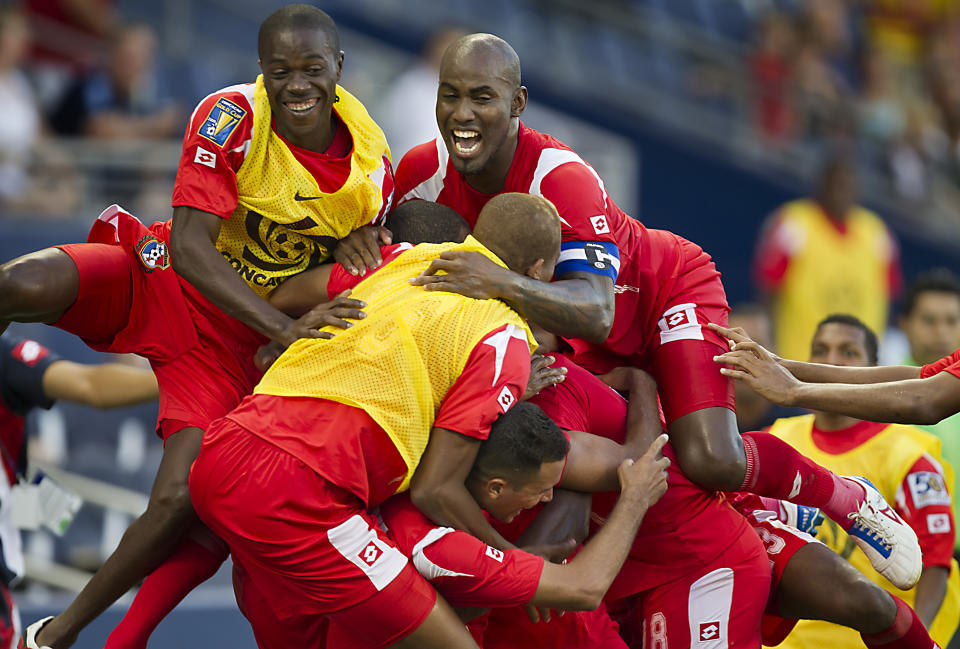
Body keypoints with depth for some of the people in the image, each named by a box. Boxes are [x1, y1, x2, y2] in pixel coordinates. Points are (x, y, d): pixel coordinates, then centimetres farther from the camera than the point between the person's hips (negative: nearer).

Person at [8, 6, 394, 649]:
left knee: (183, 500, -18)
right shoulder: (233, 117, -20)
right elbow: (189, 246, -28)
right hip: (165, 283, -2)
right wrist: (283, 326, -40)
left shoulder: (372, 167, -8)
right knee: (21, 284, -34)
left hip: (235, 346, 2)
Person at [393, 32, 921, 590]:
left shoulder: (561, 179, -37)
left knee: (712, 461, -25)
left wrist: (501, 283, -63)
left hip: (669, 289, -7)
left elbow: (594, 313, -49)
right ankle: (774, 514, 18)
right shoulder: (425, 172, -21)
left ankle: (849, 499, 4)